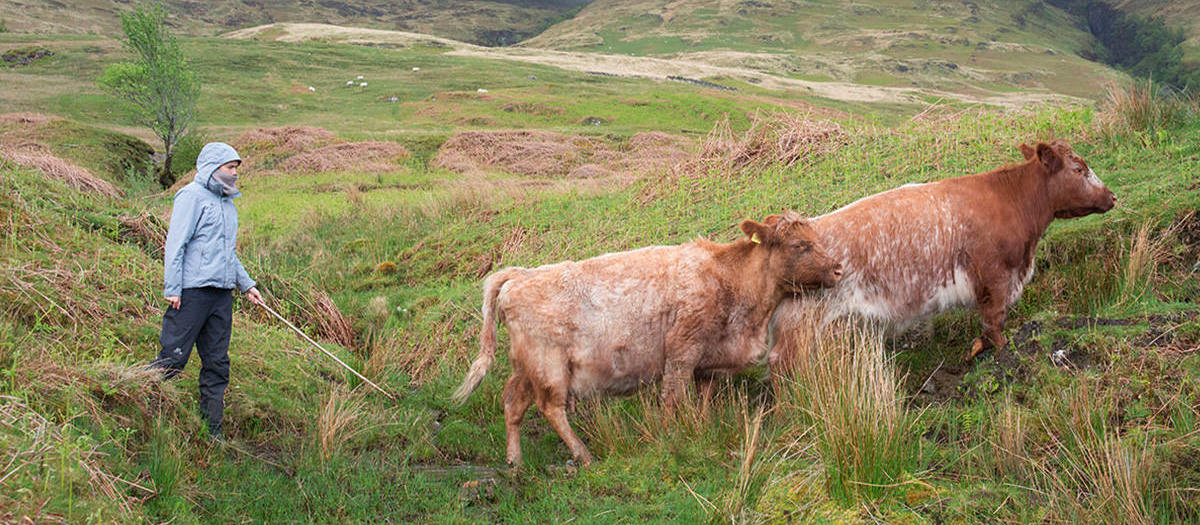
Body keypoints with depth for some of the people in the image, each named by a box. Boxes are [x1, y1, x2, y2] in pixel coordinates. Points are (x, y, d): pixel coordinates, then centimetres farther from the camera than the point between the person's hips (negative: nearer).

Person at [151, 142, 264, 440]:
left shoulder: (227, 203, 21)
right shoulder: (192, 196, -4)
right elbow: (175, 244, -10)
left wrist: (246, 285, 25)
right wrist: (172, 289, -15)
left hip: (222, 294, 8)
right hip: (192, 291, -8)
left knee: (217, 363, 8)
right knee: (173, 358, -9)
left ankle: (212, 430, 12)